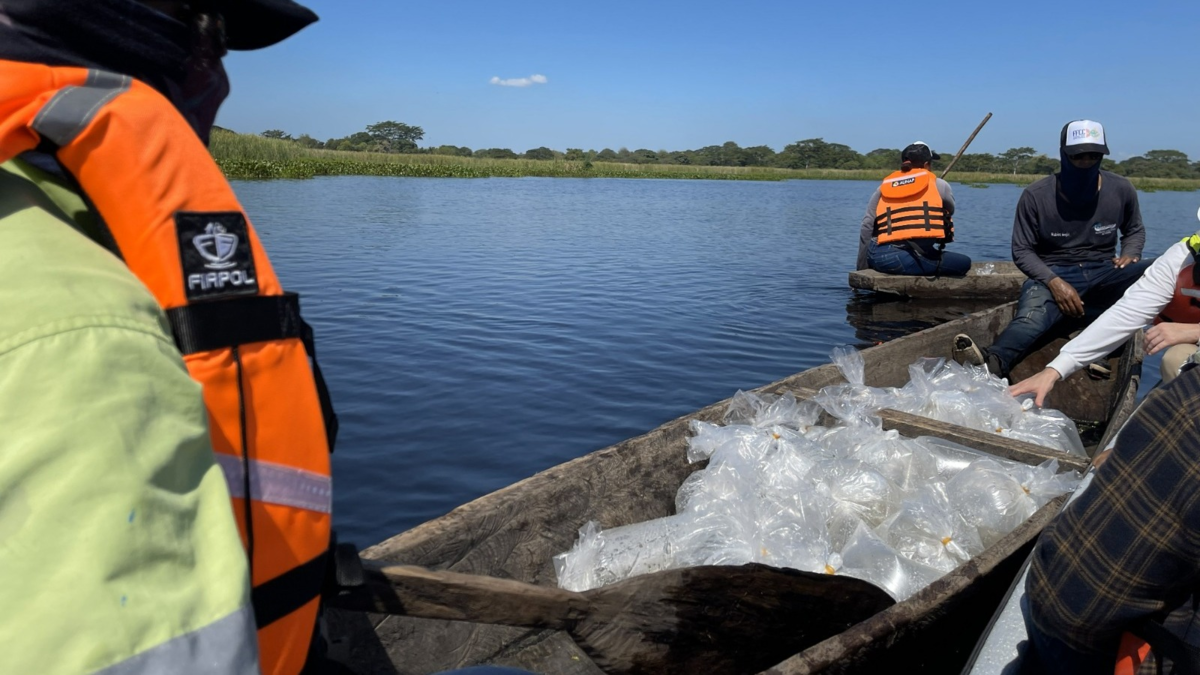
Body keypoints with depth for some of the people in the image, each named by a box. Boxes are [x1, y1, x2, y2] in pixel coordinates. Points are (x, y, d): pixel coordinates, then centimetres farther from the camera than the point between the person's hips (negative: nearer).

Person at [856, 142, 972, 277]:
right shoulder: (938, 184, 12)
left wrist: (862, 267, 15)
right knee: (964, 263, 19)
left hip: (882, 260, 3)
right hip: (921, 259, -3)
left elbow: (866, 227, 11)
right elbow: (950, 211, 29)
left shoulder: (884, 187, 18)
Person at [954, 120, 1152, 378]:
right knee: (1030, 319, -39)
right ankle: (991, 363, -69)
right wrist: (1053, 281, -21)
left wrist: (1130, 254, -3)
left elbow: (1135, 230, 22)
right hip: (1053, 276, -4)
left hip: (1103, 276, 4)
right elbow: (1022, 251, -3)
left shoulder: (1121, 190, 3)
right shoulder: (1036, 196, -7)